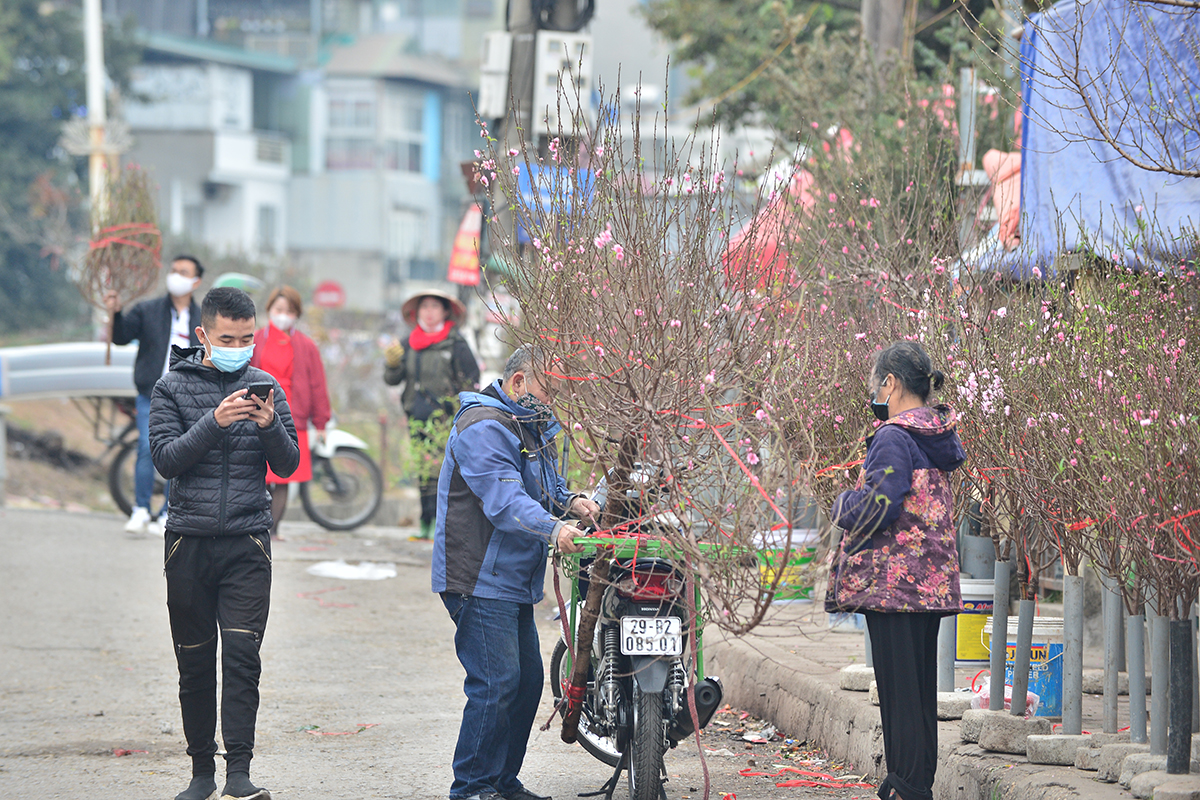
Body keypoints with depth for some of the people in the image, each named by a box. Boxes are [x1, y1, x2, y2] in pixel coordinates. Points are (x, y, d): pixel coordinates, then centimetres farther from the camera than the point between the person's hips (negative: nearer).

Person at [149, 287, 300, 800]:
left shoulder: (265, 388, 8)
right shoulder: (173, 388, 4)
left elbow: (288, 465, 5)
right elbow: (166, 458, -7)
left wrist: (270, 425, -16)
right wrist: (215, 422, -20)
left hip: (247, 544, 0)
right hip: (189, 542, 0)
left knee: (242, 655, -12)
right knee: (195, 663, 4)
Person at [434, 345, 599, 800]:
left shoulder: (531, 427, 18)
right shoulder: (484, 427, -17)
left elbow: (544, 488, 25)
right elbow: (503, 499, -29)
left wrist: (569, 502, 1)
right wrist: (552, 529, -43)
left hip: (514, 584, 11)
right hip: (480, 581, -11)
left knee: (527, 681, 12)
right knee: (496, 684, -14)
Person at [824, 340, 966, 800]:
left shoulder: (893, 438, -15)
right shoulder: (937, 437, 12)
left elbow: (878, 508, -21)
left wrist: (843, 505, -2)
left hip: (893, 580, -9)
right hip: (932, 584, 9)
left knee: (899, 688, -5)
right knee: (921, 687, 13)